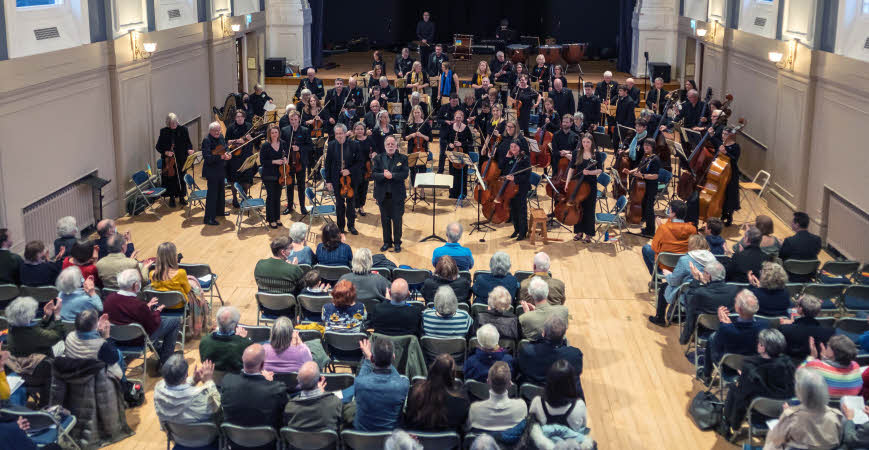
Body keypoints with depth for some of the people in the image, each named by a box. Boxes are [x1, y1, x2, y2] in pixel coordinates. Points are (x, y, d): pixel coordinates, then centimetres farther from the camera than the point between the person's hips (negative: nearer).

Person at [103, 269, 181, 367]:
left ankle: (159, 349, 45)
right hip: (138, 341, -7)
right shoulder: (139, 306, -33)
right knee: (175, 321, 4)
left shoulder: (109, 298, -14)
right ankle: (164, 362, 16)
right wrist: (157, 311, -1)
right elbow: (153, 326, -18)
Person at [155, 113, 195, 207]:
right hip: (169, 161, -1)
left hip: (181, 160, 1)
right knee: (170, 179, 4)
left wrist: (189, 149, -15)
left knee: (182, 178, 9)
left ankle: (181, 197, 23)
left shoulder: (183, 130, 0)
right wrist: (165, 152, -18)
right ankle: (172, 198, 17)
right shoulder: (164, 132, -3)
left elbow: (188, 142, 6)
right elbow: (158, 146, 0)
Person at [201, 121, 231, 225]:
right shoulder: (207, 141, -18)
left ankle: (220, 211, 40)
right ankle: (209, 218, -2)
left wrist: (228, 155, -8)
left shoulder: (221, 138, 6)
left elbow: (224, 150, 15)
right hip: (211, 172, -8)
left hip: (221, 170, 8)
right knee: (212, 194, -6)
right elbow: (207, 157, -26)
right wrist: (220, 157, -33)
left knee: (221, 192, 22)